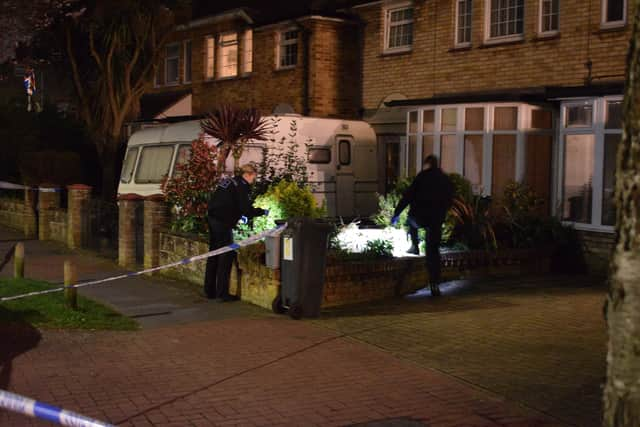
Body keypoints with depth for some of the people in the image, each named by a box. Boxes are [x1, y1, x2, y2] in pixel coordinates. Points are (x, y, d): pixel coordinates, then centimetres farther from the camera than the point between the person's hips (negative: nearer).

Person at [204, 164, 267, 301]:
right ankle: (222, 293, -2)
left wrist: (239, 216, 29)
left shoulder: (227, 181, 18)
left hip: (212, 218, 9)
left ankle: (209, 290, 22)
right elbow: (247, 210, -15)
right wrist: (262, 212, 0)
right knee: (227, 255, -3)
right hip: (223, 223, -9)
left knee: (214, 255, 15)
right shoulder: (242, 186, -9)